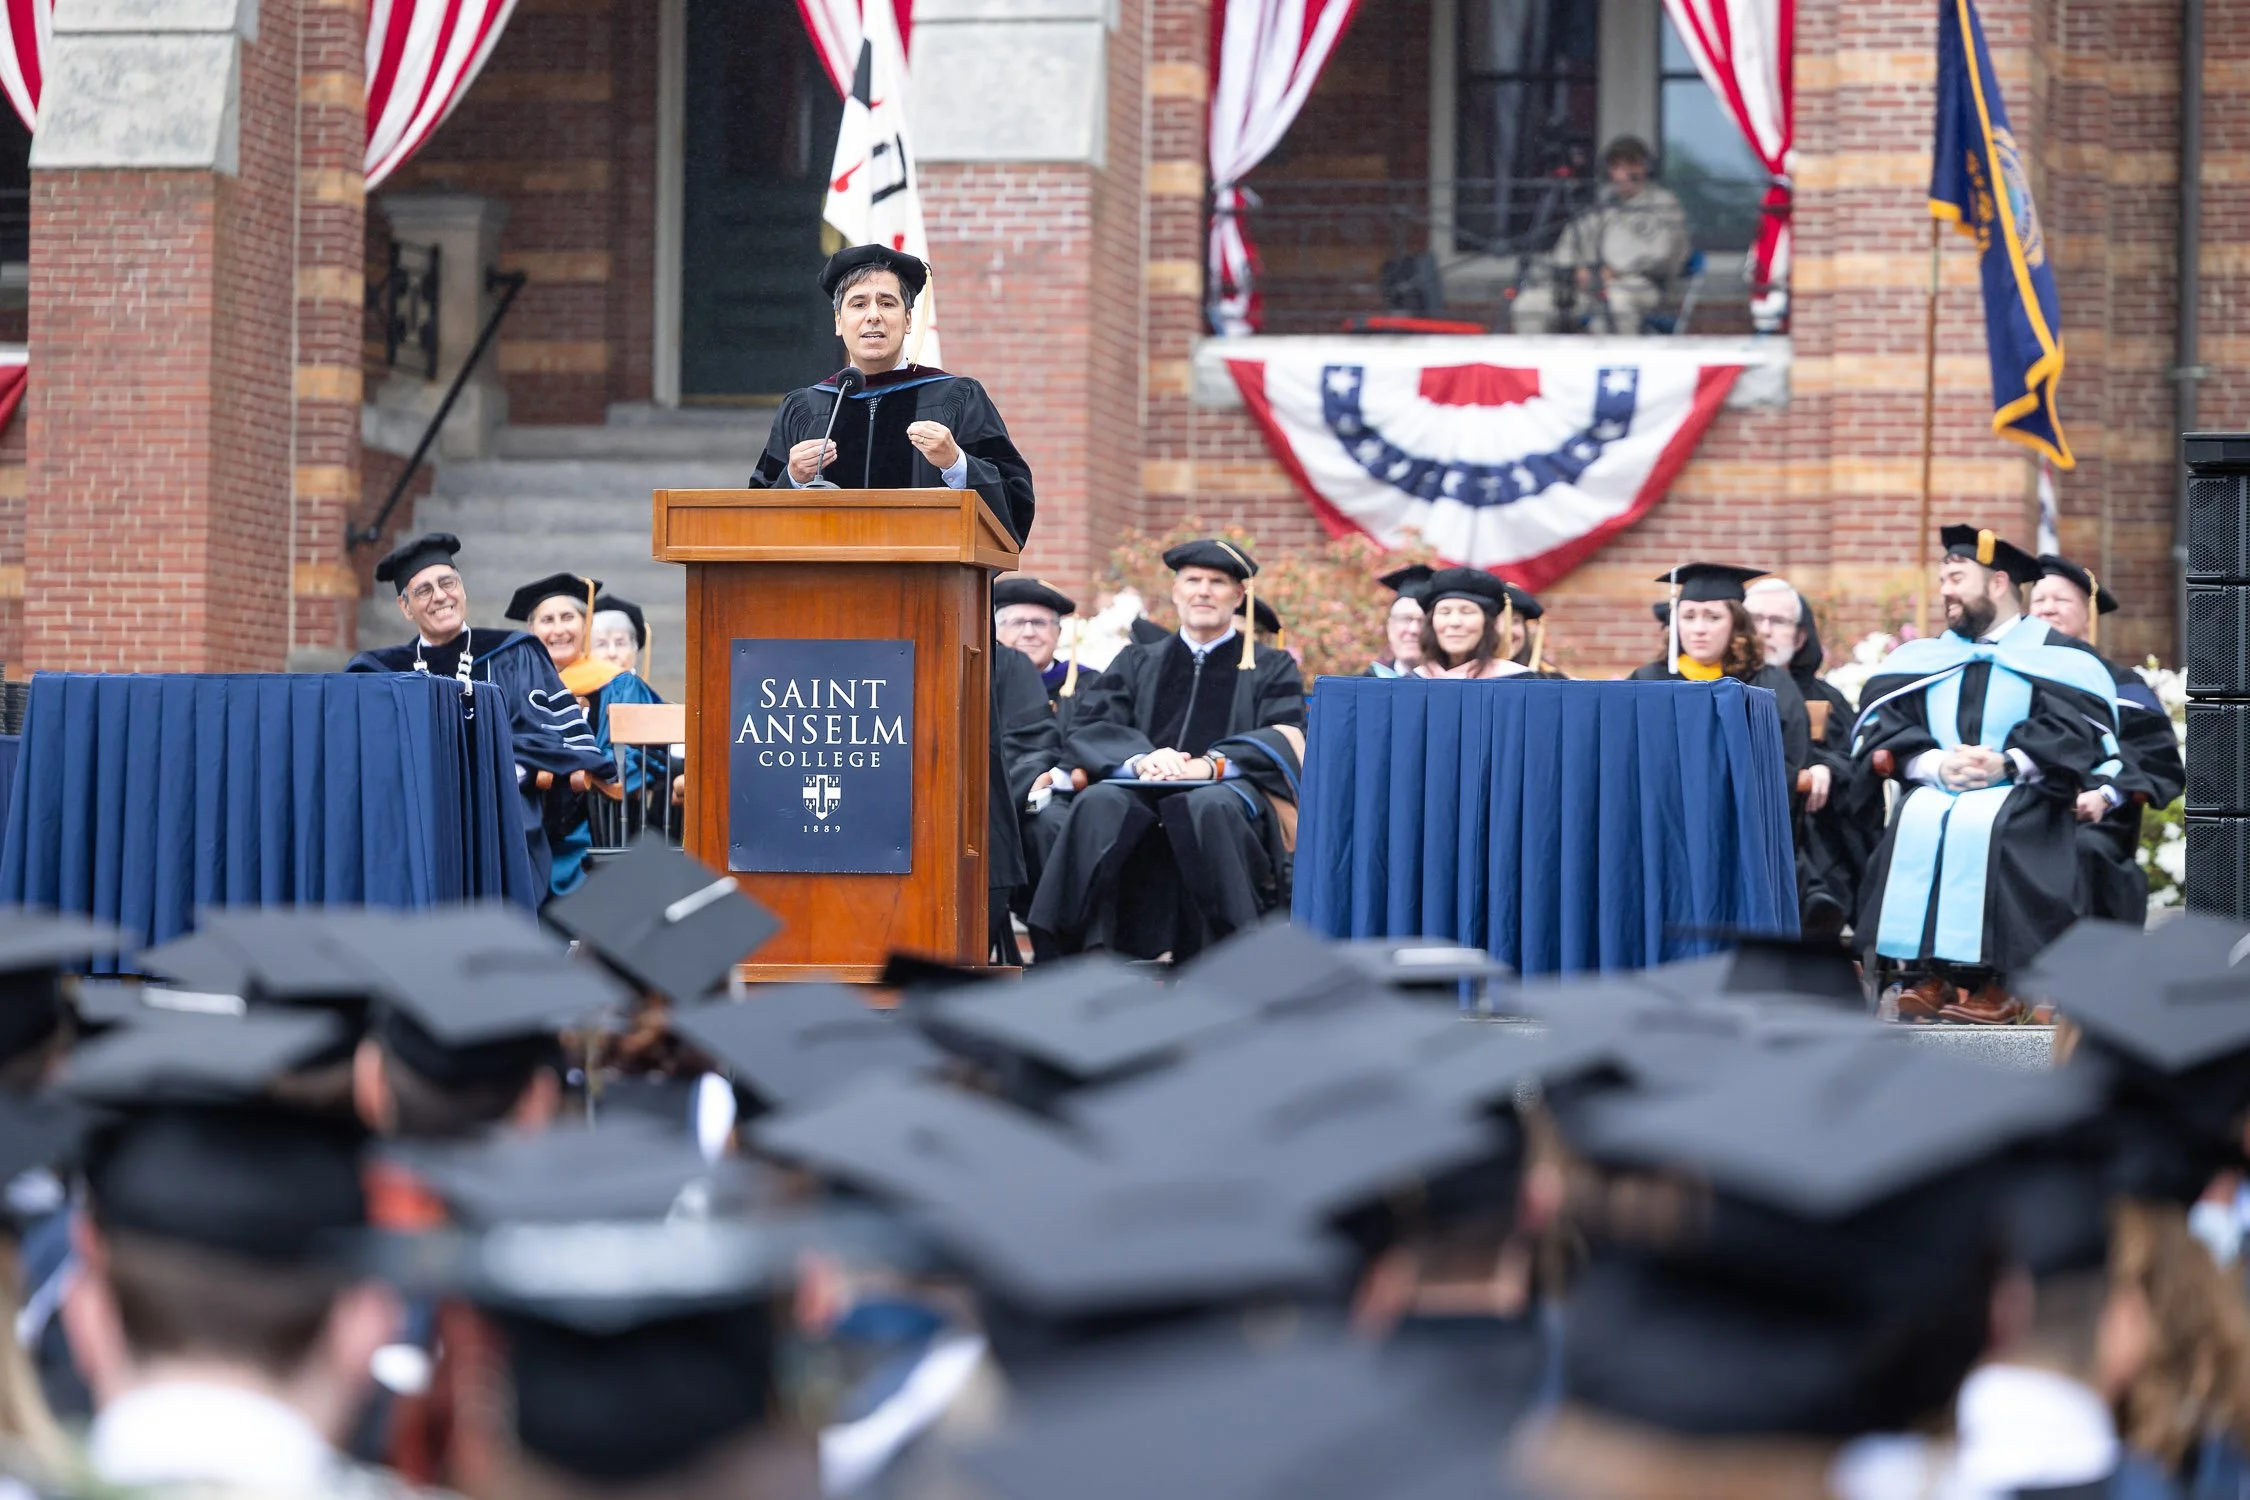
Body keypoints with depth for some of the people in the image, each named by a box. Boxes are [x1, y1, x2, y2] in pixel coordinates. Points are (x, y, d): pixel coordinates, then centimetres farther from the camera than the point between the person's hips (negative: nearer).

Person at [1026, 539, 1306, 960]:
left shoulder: (1271, 669, 20)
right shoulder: (1137, 664, 26)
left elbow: (1285, 741, 2)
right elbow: (1089, 732, 10)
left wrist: (1211, 764, -17)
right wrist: (1140, 760, -13)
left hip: (1230, 790, -2)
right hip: (1142, 794, 2)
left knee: (1210, 808, -39)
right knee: (1099, 804, -34)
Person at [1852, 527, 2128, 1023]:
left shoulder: (2057, 656, 8)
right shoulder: (1923, 659, 20)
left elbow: (2079, 731, -8)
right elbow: (1881, 726, 5)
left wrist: (2009, 764, -21)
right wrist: (1937, 764, -14)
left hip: (2025, 793, -4)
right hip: (1938, 788, 4)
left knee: (1980, 823, -36)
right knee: (1918, 820, -31)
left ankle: (1995, 983, -35)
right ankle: (1923, 976, -33)